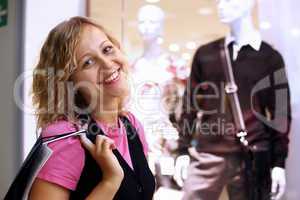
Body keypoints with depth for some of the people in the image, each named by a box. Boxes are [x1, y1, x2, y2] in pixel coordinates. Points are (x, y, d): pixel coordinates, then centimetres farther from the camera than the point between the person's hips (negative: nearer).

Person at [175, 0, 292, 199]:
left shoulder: (270, 57, 4)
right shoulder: (205, 54, 9)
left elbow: (280, 113, 4)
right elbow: (190, 105, 10)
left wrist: (279, 163, -1)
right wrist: (183, 152, 6)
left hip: (252, 159, -1)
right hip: (206, 155, 2)